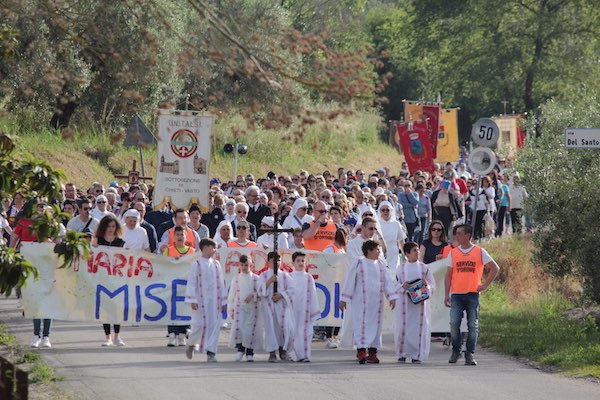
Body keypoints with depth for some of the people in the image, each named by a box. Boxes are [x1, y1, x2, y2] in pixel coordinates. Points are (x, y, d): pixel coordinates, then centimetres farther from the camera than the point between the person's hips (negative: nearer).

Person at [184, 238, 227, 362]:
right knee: (199, 324, -7)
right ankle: (191, 344, 21)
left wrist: (223, 301, 11)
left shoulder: (216, 264, 9)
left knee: (214, 325, -2)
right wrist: (192, 300, -13)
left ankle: (211, 353, 1)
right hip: (201, 300, -4)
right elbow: (192, 282, -6)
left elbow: (221, 283, 12)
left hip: (214, 300, 4)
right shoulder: (197, 264, -3)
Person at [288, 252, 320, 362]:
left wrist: (315, 310, 6)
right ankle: (295, 355, 2)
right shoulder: (289, 277, 5)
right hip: (293, 309, -1)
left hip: (305, 310, 1)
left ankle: (304, 355, -7)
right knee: (294, 331, -2)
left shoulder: (308, 277, 9)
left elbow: (312, 294, 9)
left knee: (305, 331, -5)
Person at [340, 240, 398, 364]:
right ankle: (361, 351, -10)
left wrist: (392, 297, -2)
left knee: (375, 325, 4)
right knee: (362, 324, -8)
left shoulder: (381, 265, 9)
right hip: (361, 301, -4)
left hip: (376, 302, 4)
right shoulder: (358, 264, -3)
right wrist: (344, 299, -2)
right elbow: (349, 282, -2)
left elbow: (387, 281, 8)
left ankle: (372, 352, 8)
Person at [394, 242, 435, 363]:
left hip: (420, 302, 0)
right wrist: (402, 287, -15)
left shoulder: (424, 268, 6)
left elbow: (432, 286, 7)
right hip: (405, 303, 0)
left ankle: (417, 355, 3)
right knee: (403, 327, -2)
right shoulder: (401, 269, 5)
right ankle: (402, 354, 11)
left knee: (418, 327, -3)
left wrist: (426, 285, -14)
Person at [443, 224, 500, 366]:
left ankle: (470, 354, 3)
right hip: (456, 294, 1)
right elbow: (448, 274, 11)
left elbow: (495, 268, 7)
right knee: (454, 323, -9)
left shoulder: (480, 252, 3)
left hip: (473, 294, -1)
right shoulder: (453, 253, 9)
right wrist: (447, 294, 2)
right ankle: (456, 351, 7)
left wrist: (485, 285, 0)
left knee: (473, 326, -2)